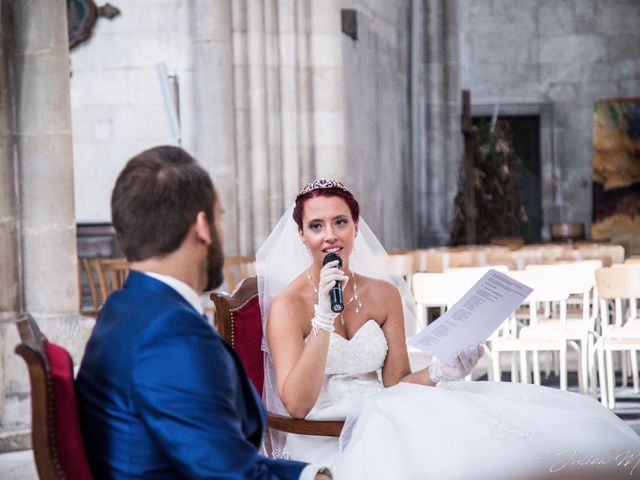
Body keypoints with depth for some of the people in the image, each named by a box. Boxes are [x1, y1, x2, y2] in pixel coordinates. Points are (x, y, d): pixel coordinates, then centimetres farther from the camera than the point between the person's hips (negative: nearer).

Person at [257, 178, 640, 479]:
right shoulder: (288, 304, -6)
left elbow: (395, 382, 11)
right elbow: (296, 405, -16)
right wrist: (323, 318, -22)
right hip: (323, 441, -5)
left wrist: (436, 374, -10)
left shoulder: (384, 295, 9)